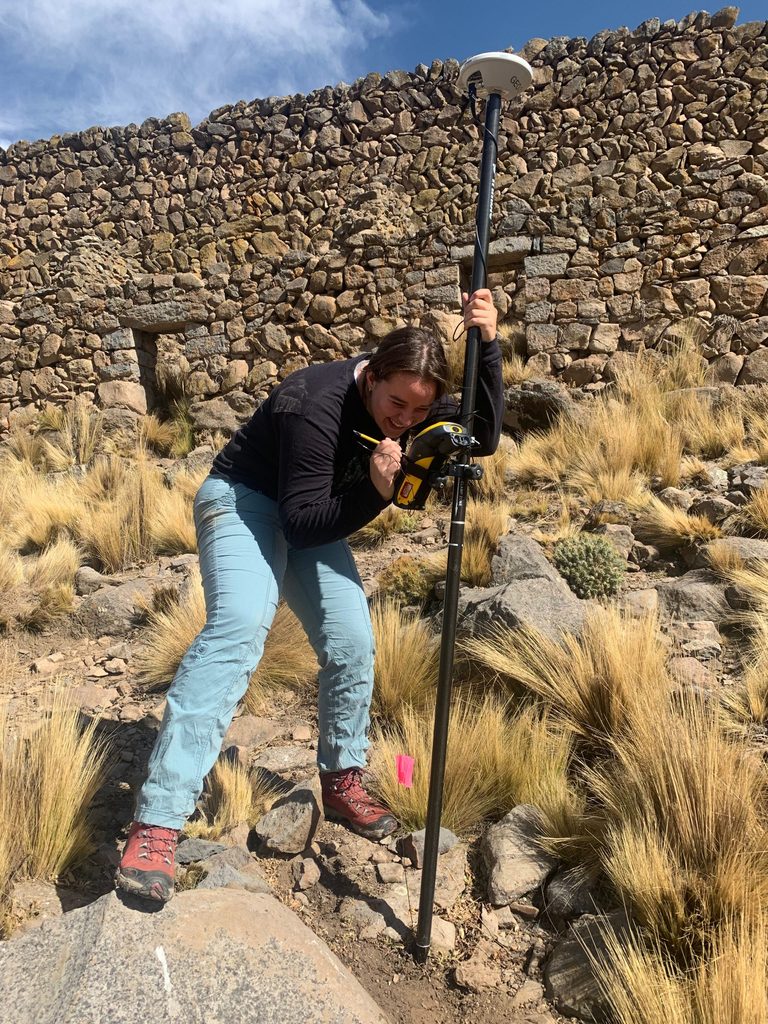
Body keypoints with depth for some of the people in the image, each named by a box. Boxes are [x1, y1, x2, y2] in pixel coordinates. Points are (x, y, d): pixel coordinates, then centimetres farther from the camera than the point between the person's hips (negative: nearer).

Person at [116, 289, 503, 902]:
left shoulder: (415, 404, -9)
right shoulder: (317, 404, -31)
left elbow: (485, 438, -13)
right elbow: (303, 523, -28)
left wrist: (488, 346, -24)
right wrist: (374, 491, -42)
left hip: (314, 517, 7)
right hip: (245, 499, -6)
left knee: (352, 644, -6)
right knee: (240, 623, -32)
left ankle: (342, 782, 18)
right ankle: (156, 827, -32)